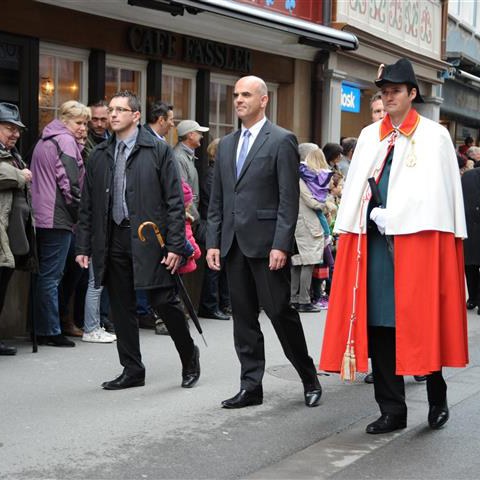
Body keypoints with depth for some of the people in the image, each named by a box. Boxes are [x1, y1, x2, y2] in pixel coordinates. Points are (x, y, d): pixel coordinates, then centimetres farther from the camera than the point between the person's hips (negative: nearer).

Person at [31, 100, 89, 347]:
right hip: (58, 217, -9)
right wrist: (79, 214, -5)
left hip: (41, 216, 9)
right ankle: (51, 330, -3)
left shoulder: (43, 141, 21)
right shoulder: (66, 141, -8)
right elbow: (70, 183, -15)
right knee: (52, 275, -6)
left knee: (43, 273, 12)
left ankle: (40, 328, 16)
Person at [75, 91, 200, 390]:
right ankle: (132, 370, 17)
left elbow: (175, 200, -4)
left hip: (149, 240, -5)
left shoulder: (158, 151, -1)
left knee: (165, 301, -3)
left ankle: (189, 356, 20)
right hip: (113, 239, 5)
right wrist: (84, 246, 9)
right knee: (121, 308, 7)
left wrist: (176, 245, -10)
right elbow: (88, 205, 15)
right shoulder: (100, 155, 13)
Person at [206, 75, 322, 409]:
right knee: (244, 318, 8)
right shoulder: (226, 145, 15)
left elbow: (289, 199, -10)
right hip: (234, 244, 6)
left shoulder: (282, 140, -4)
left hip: (266, 243, -6)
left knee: (281, 312, -2)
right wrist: (214, 241, 8)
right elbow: (217, 200, 16)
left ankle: (310, 379, 15)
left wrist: (281, 245, -16)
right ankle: (251, 387, 14)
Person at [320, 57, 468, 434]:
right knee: (379, 324, 2)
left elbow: (438, 190, -5)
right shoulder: (370, 137, 15)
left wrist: (391, 217, -9)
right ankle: (392, 410, 8)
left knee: (419, 320, -3)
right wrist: (376, 217, 0)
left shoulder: (434, 136, 2)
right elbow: (355, 189, 13)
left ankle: (437, 398, 16)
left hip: (417, 239, -4)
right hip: (375, 240, 4)